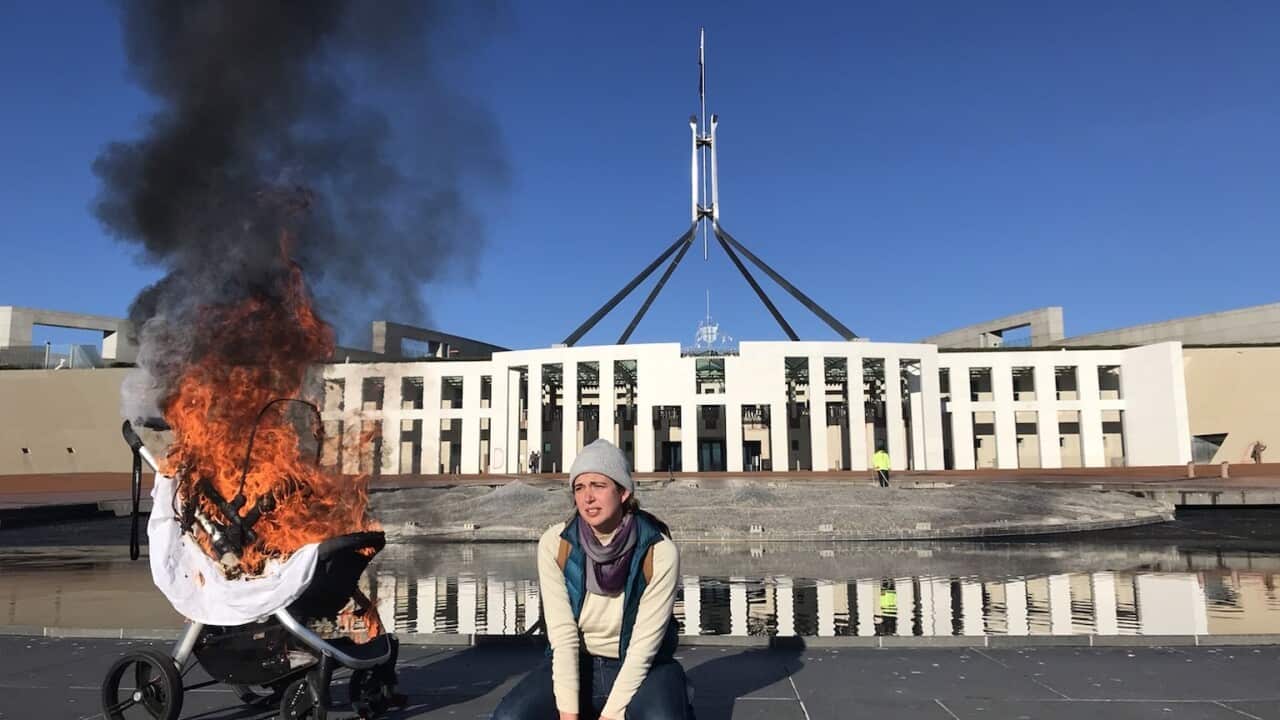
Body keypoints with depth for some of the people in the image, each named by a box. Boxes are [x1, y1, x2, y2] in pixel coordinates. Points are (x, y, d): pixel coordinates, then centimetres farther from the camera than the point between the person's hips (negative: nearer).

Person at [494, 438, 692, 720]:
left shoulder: (659, 552, -21)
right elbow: (562, 635, -16)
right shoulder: (555, 544, -15)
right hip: (577, 663, 2)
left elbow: (643, 646, -20)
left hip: (642, 668, -2)